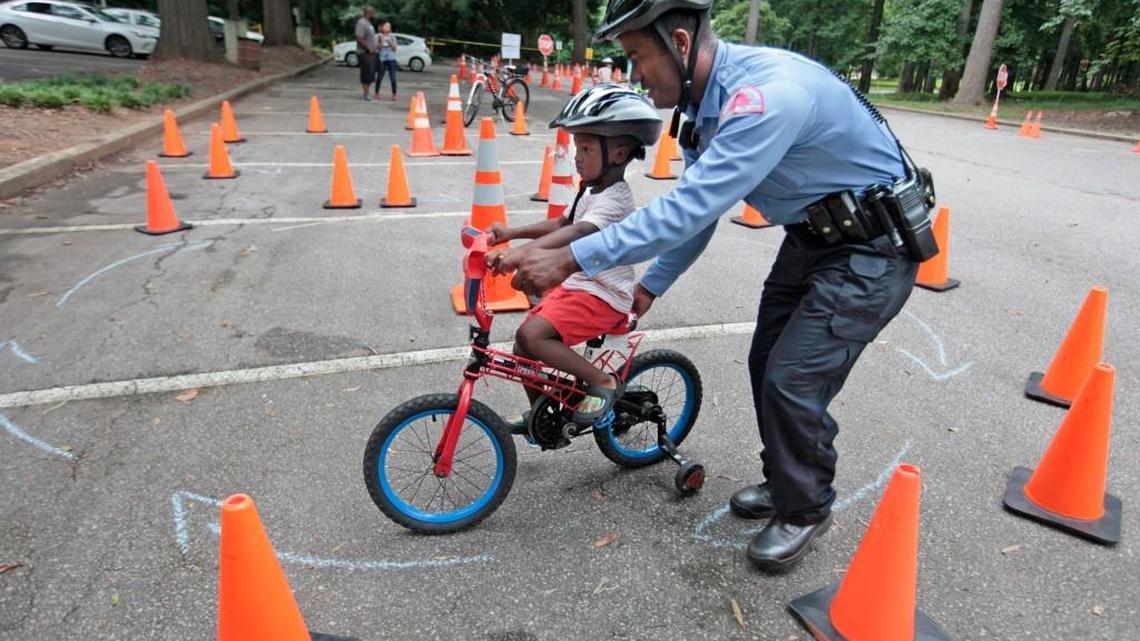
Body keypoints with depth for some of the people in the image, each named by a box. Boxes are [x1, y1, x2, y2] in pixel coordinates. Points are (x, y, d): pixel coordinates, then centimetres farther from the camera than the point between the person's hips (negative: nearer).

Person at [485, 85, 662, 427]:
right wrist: (512, 232, 10)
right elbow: (561, 224, 22)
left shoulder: (614, 200, -20)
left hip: (601, 295, -10)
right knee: (524, 346, 6)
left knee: (531, 335, -25)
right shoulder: (594, 191, 12)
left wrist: (519, 252, -50)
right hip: (575, 284, 10)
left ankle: (603, 382, -9)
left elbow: (577, 232, -37)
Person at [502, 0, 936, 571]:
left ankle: (804, 510, 16)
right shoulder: (706, 101, -1)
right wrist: (651, 284, 10)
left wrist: (570, 259, -37)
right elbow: (695, 208, 9)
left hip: (872, 250, -9)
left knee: (793, 383, -9)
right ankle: (783, 481, 34)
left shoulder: (768, 92, -32)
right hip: (812, 238, 9)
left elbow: (690, 207, -38)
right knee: (766, 367, 12)